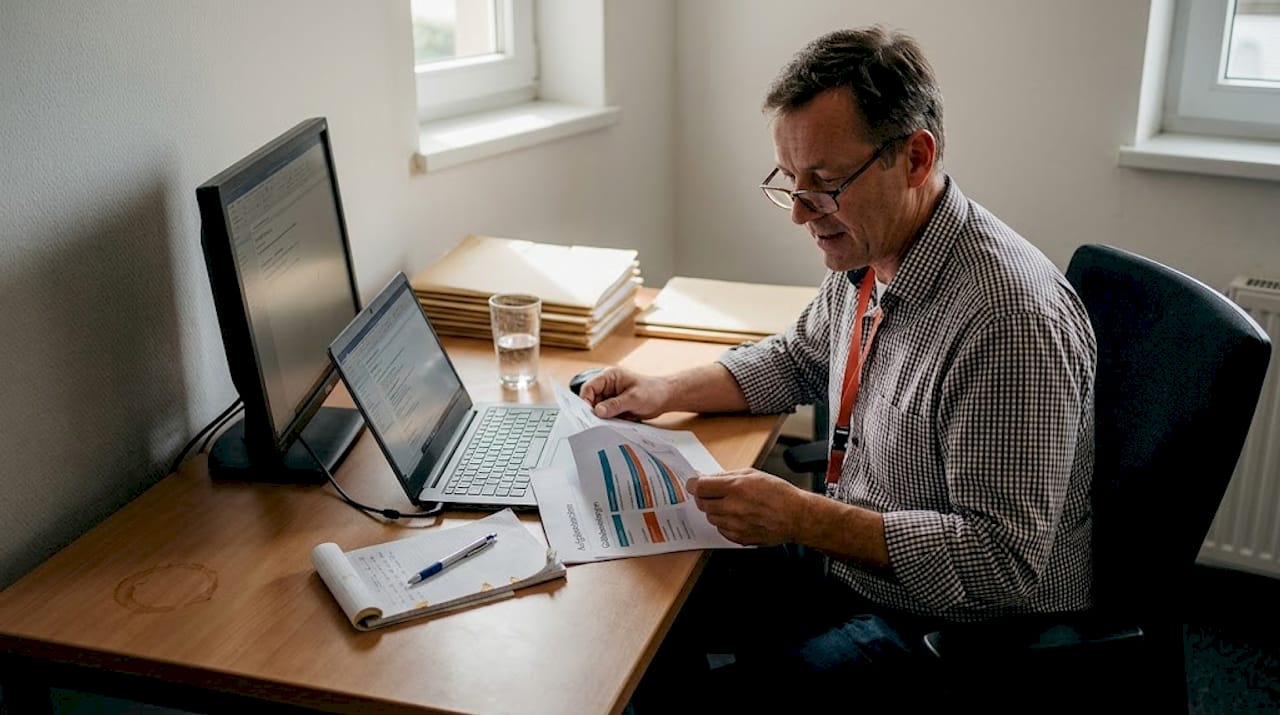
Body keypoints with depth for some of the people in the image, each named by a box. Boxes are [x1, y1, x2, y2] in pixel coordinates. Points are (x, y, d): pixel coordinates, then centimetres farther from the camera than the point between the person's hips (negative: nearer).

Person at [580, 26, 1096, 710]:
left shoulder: (1010, 319, -29)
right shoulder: (866, 255, -1)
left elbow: (1004, 561, -28)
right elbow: (798, 359, 19)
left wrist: (802, 518, -31)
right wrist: (666, 391, 5)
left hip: (956, 623, -8)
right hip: (853, 566, 8)